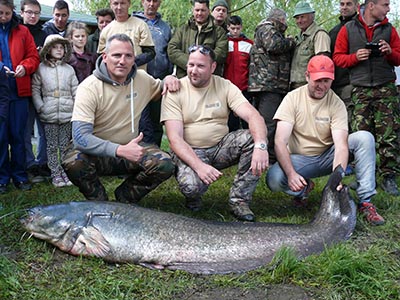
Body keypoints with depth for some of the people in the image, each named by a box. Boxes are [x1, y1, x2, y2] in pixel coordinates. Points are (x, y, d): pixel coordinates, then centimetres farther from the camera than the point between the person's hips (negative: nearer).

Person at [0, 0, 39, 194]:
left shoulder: (22, 31, 9)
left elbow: (33, 57, 7)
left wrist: (25, 67, -13)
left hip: (19, 91, 1)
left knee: (18, 135, 6)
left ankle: (19, 176, 15)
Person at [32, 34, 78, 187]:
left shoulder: (69, 69, 6)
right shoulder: (40, 68, 2)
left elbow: (75, 90, 6)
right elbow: (35, 90, 1)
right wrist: (40, 107, -8)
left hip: (67, 114, 1)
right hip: (49, 115, -1)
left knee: (65, 146, 7)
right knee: (52, 146, 5)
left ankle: (66, 173, 15)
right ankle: (56, 174, 12)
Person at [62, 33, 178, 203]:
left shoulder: (142, 79, -2)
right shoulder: (89, 87, -19)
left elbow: (159, 91, 23)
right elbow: (80, 136, -29)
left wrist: (167, 80, -3)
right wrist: (120, 150, -41)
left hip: (130, 149, 4)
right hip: (97, 152, -3)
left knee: (164, 165, -23)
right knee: (72, 161, -35)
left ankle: (125, 197, 5)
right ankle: (99, 201, -4)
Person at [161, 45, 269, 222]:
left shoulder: (225, 86, -2)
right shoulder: (175, 91, -8)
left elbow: (254, 116, -14)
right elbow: (175, 138, -16)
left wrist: (260, 146, -36)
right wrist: (199, 165, -32)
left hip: (220, 147, 3)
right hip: (189, 152, -3)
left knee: (253, 138, -23)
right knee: (190, 185, -34)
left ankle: (239, 200, -13)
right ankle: (193, 197, 6)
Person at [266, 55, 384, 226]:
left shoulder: (337, 104, -10)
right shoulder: (293, 98, -12)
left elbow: (341, 145, -22)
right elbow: (280, 142, -21)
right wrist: (291, 174, -36)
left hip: (327, 157, 2)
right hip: (299, 159, -1)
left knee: (364, 138, -21)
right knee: (274, 179, -33)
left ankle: (365, 201, -18)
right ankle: (304, 188, 3)